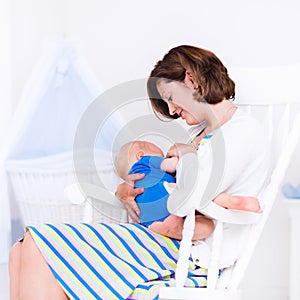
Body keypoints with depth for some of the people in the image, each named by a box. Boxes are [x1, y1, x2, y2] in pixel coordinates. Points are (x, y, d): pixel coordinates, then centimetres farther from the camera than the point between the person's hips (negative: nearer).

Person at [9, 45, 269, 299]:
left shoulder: (243, 132, -8)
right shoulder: (206, 135, 23)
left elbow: (184, 205, -20)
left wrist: (188, 155, 0)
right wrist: (124, 191, 1)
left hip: (190, 257, -10)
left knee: (40, 248, -17)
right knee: (25, 251, -5)